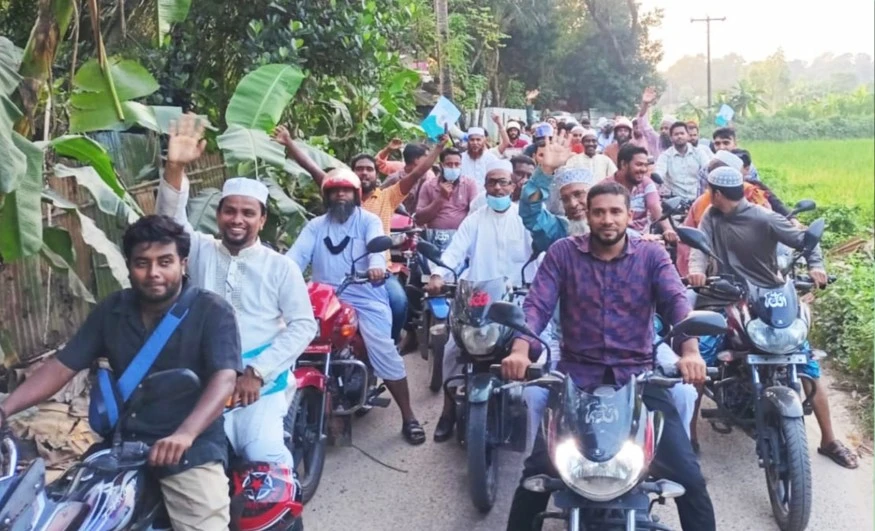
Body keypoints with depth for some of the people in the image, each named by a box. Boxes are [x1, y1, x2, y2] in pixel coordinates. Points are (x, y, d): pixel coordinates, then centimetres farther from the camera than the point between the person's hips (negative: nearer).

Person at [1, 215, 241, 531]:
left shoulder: (213, 312, -8)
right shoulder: (111, 310, 8)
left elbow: (224, 379, -19)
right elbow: (62, 366, 7)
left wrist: (184, 435, -35)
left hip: (192, 451, -4)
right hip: (123, 444, 4)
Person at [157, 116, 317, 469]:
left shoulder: (280, 266, 2)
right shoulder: (201, 251, 8)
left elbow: (304, 325, -4)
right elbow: (170, 219, -9)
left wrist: (257, 372, -12)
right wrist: (175, 168, -27)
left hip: (262, 379, -2)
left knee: (263, 453, -23)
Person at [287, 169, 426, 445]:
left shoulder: (369, 221, 7)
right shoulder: (315, 225, 16)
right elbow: (298, 253, 0)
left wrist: (376, 265, -39)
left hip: (366, 299, -3)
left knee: (384, 352, -15)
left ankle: (408, 418, -4)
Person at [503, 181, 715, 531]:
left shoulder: (652, 255, 4)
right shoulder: (562, 253, 3)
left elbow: (676, 301, -10)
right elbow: (536, 305, -8)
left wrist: (690, 350, -31)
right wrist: (520, 350, -28)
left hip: (637, 375, 1)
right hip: (576, 375, 0)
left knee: (688, 476, -6)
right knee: (537, 472, -7)